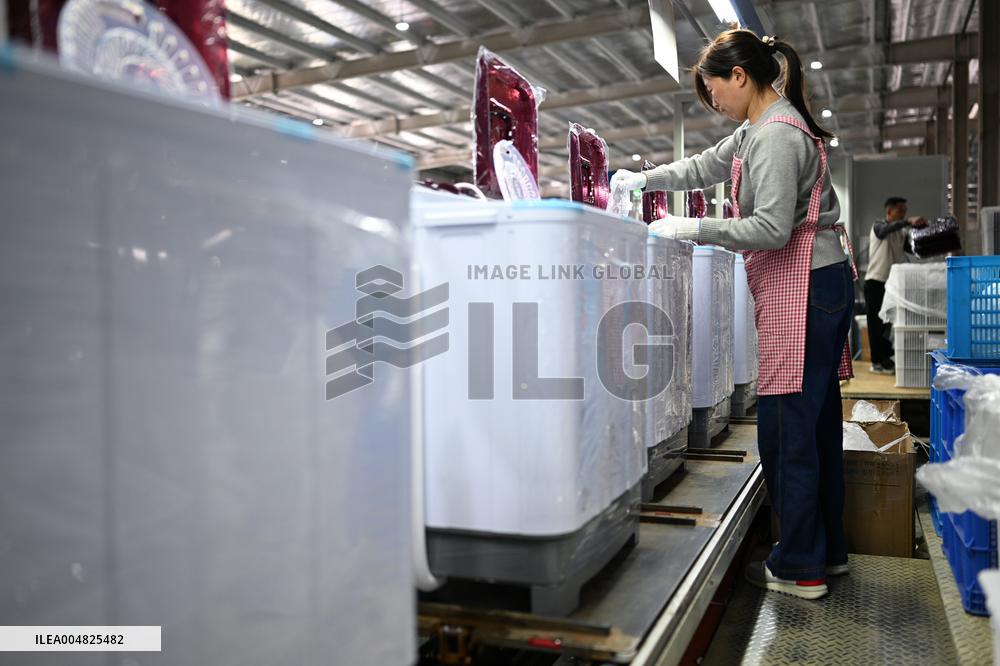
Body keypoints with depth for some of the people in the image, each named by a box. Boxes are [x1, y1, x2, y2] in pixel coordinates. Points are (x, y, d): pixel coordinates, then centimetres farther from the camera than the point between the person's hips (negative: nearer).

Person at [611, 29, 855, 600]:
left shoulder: (777, 135, -15)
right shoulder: (759, 130, 17)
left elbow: (772, 228, -22)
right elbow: (707, 166, 30)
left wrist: (692, 229, -16)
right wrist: (643, 179, 29)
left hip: (804, 288, -10)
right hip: (819, 284, 10)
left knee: (786, 425, -5)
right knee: (816, 422, 14)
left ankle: (799, 569, 5)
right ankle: (828, 549, 25)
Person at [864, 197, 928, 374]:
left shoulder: (902, 233, 15)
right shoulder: (879, 226, -5)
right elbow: (888, 228, -29)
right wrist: (909, 222, -44)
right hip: (875, 282, -6)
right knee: (876, 323, -4)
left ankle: (886, 358, 17)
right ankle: (877, 361, -1)